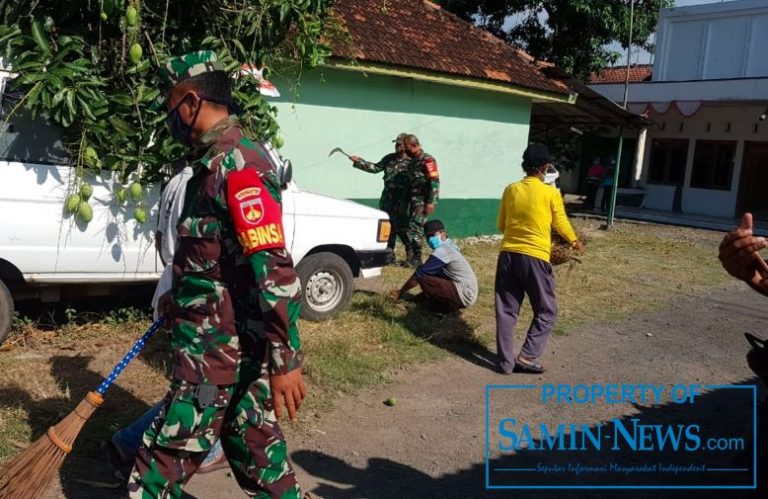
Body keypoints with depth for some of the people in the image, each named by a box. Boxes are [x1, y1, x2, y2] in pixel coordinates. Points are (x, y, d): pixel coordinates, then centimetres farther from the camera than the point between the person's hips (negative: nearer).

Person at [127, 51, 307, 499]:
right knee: (257, 451, 18)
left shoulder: (233, 164, -19)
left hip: (218, 349, -10)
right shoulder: (228, 157, 14)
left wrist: (286, 359, -26)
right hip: (242, 343, 10)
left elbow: (273, 267, -26)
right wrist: (179, 298, 34)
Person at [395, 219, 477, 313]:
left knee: (423, 279, -21)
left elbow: (419, 274, -16)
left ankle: (447, 307, -4)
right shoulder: (449, 246, 13)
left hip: (464, 295, -10)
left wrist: (401, 292, -7)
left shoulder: (442, 251, -17)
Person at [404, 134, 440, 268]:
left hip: (422, 200, -9)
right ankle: (412, 258, 15)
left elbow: (434, 181, -17)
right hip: (414, 200, 9)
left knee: (415, 227, -12)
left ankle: (416, 259, -7)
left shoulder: (427, 160, -11)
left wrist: (431, 202, -21)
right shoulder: (413, 160, 16)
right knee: (410, 227, 9)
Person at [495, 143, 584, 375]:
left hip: (508, 255, 4)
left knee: (506, 310, 10)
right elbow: (561, 223, 9)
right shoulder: (551, 193, -5)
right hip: (535, 258, -4)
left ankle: (505, 362, 13)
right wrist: (575, 241, 29)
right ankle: (526, 358, 4)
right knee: (546, 312, 11)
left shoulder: (510, 190, 4)